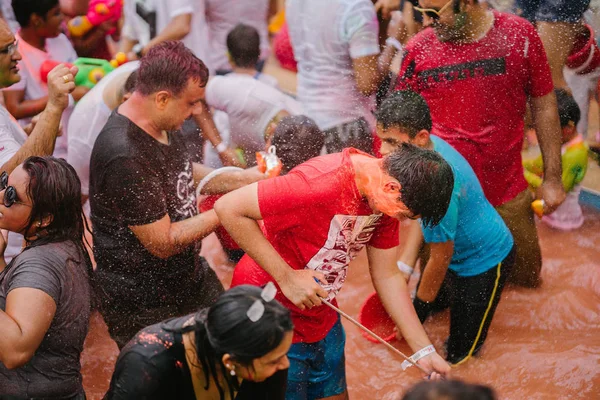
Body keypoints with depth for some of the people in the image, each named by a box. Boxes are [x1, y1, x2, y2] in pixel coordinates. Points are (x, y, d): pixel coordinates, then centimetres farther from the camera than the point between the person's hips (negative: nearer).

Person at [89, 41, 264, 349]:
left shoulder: (163, 124, -3)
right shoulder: (123, 157, -32)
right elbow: (163, 242, -27)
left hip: (192, 277, 9)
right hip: (144, 309, -8)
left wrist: (239, 179, 1)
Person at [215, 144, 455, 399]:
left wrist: (424, 350, -1)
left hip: (322, 320, 7)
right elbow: (228, 208, -30)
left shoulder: (385, 197, -6)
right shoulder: (320, 184, -32)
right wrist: (286, 277, -28)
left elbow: (387, 276, 2)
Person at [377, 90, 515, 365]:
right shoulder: (428, 145, -15)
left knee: (460, 355, 6)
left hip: (484, 262, -8)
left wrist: (416, 313, -11)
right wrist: (404, 267, -4)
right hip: (460, 248, 8)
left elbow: (440, 259, -25)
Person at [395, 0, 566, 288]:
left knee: (526, 280, 13)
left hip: (507, 195, 1)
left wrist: (552, 177, 3)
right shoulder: (418, 50, -5)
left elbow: (543, 105, 2)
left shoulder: (519, 35, -6)